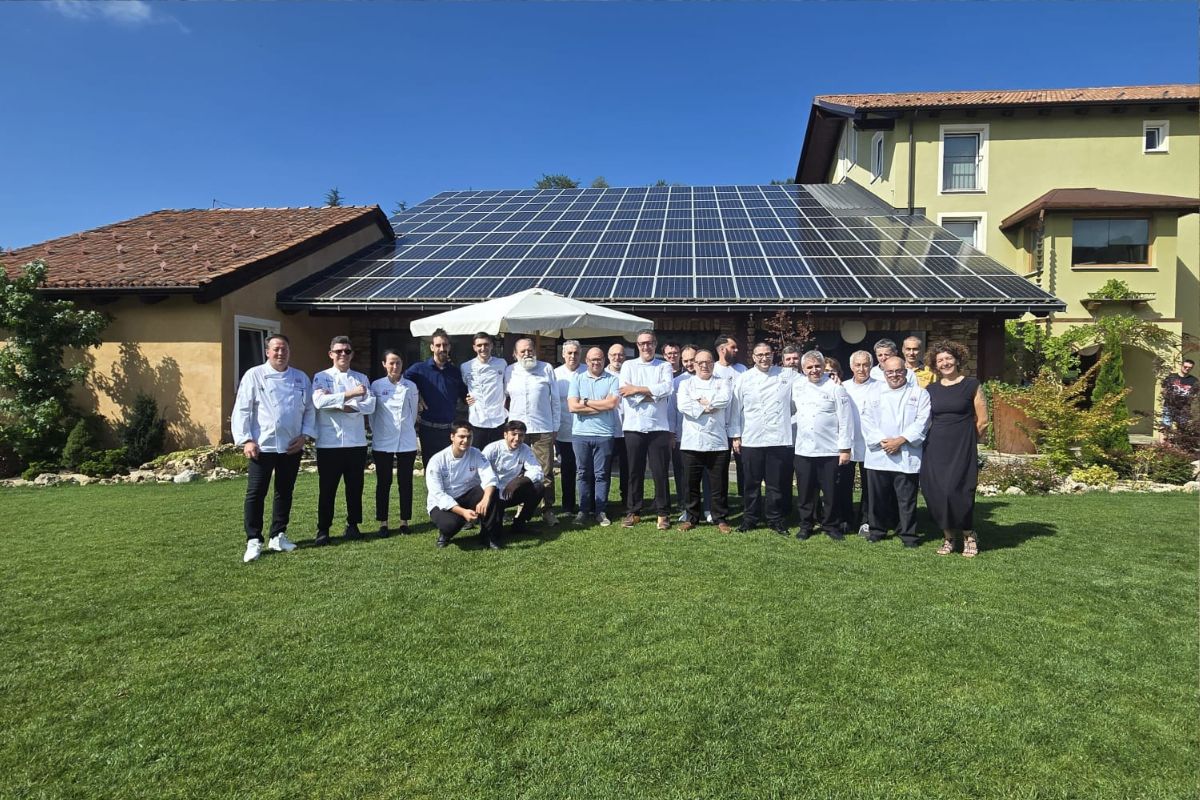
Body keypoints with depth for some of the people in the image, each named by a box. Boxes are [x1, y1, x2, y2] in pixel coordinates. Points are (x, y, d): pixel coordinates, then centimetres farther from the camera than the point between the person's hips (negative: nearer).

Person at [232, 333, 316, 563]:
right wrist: (246, 440, -11)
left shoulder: (301, 378, 8)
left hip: (291, 447, 4)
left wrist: (304, 435, -2)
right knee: (255, 493, -2)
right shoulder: (254, 375, -2)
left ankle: (278, 536, 24)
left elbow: (309, 409, 10)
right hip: (262, 446, -3)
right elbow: (242, 410, -5)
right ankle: (253, 541, 7)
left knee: (285, 492, 12)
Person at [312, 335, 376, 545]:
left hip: (356, 442, 3)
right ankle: (323, 529, 14)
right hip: (329, 442, -2)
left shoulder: (361, 378, 11)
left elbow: (370, 405, -3)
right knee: (327, 488, 3)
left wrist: (339, 404, -13)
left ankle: (353, 525, 24)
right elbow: (319, 401, -15)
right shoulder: (321, 377, 4)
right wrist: (350, 394, -18)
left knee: (355, 486, 10)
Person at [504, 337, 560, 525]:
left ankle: (547, 509, 8)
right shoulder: (509, 371, 9)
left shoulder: (547, 369, 5)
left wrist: (555, 426, 4)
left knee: (546, 472, 0)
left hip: (543, 429, -1)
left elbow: (555, 400, 6)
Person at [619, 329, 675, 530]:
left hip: (659, 427, -1)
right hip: (633, 427, 1)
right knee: (635, 472, 7)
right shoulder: (628, 366, 9)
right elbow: (624, 392, -5)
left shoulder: (664, 366, 8)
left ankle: (663, 513, 11)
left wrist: (638, 389, -12)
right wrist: (653, 393, -8)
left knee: (660, 472, 2)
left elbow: (667, 388, -11)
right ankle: (633, 512, 17)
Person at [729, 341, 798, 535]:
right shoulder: (744, 379, 5)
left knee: (776, 484, 7)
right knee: (751, 483, 8)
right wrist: (735, 435, 3)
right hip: (751, 440, 0)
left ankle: (775, 520, 20)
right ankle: (750, 519, 21)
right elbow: (736, 408, 6)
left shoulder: (788, 376, 6)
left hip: (779, 439, 0)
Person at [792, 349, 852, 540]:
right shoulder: (797, 387, 8)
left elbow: (845, 420, -6)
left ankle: (831, 526, 21)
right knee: (805, 492, 10)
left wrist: (845, 448, -8)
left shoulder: (835, 388, -5)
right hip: (803, 450, 4)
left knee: (830, 492, 5)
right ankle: (806, 525, 24)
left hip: (829, 451, -3)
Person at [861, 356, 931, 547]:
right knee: (879, 495, 8)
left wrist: (900, 441, -13)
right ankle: (877, 529, 23)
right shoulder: (874, 392, 12)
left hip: (907, 456, -2)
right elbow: (867, 420, 4)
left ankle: (908, 533, 12)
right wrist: (882, 441, -9)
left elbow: (922, 422, -4)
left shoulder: (919, 393, 6)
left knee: (906, 497, 0)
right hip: (878, 454, 2)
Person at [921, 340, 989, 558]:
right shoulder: (931, 390, 10)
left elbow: (982, 421, 2)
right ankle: (948, 537, 16)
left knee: (958, 492, -10)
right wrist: (939, 438, 14)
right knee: (936, 494, 0)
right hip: (935, 450, 4)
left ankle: (969, 536, 10)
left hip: (962, 450, -4)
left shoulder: (971, 385, 0)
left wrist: (966, 440, 10)